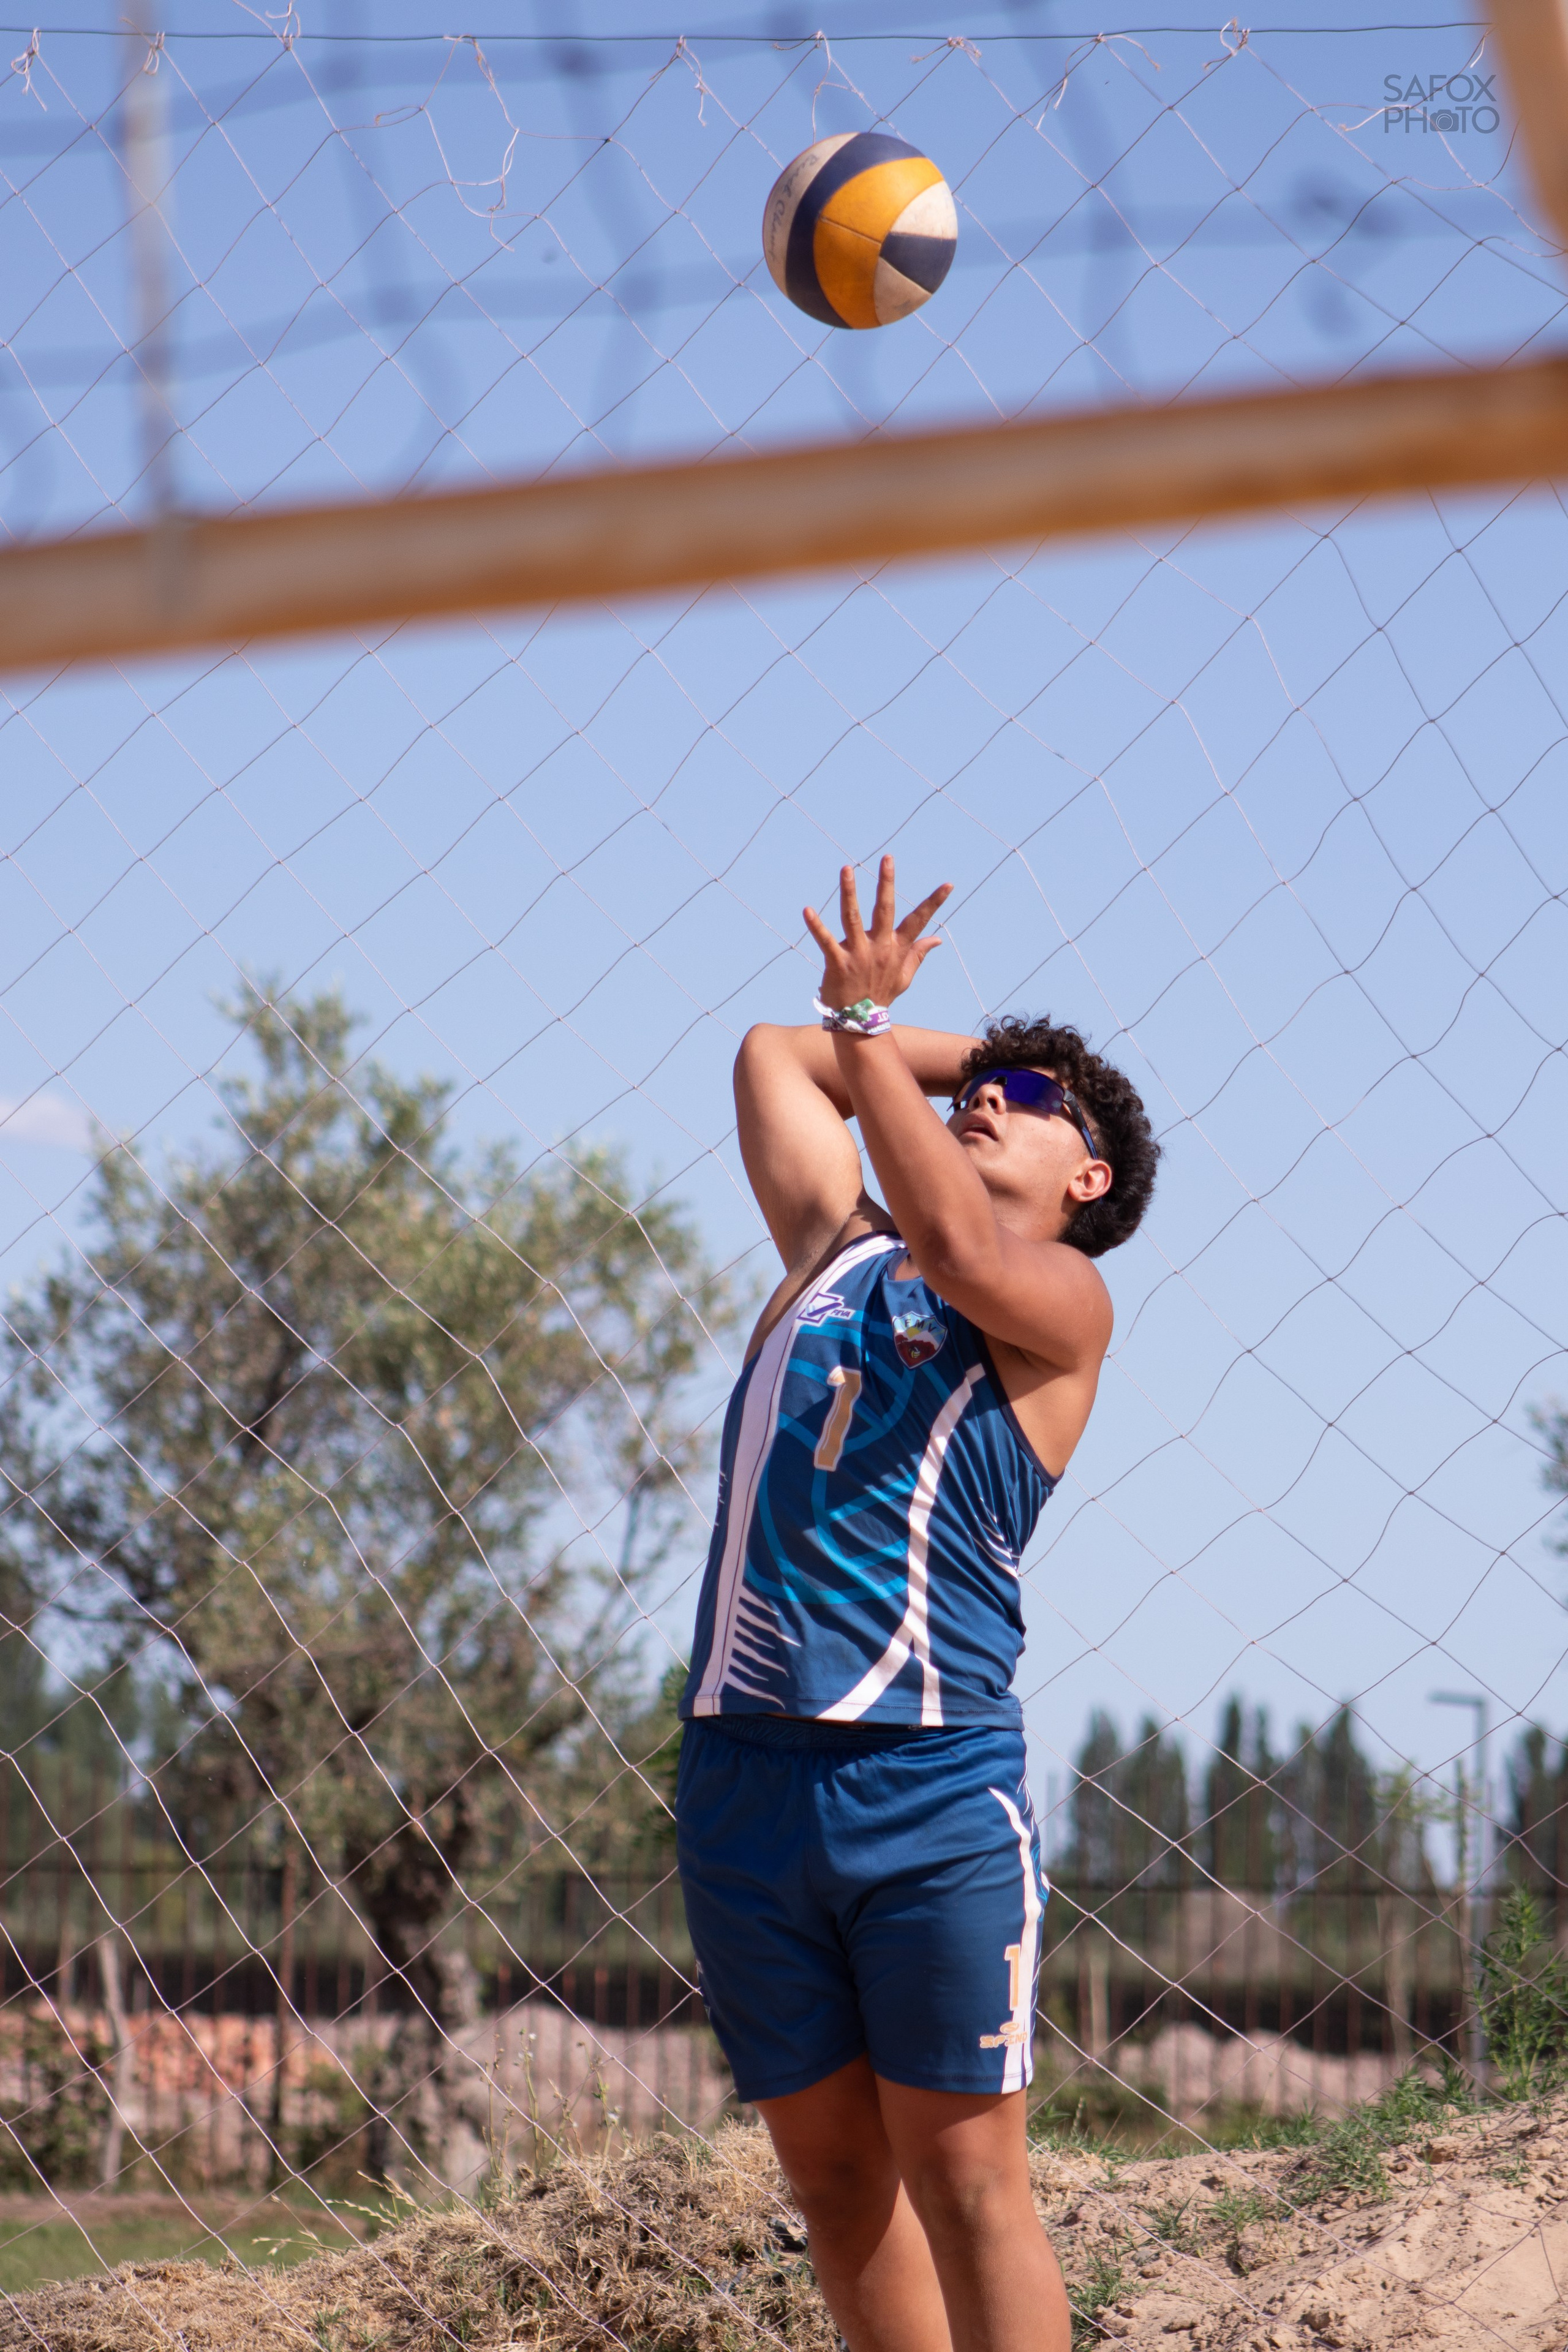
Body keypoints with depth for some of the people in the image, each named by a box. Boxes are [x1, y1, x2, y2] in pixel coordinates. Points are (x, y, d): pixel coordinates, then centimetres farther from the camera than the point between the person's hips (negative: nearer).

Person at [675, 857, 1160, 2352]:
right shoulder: (839, 1250, 19)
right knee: (835, 2179, 7)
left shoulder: (1061, 1300, 3)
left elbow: (961, 1254, -19)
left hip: (930, 1782, -5)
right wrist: (947, 1048, 25)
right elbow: (772, 1057, 30)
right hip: (743, 1769, 5)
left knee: (963, 2180, -7)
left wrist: (869, 1029, -13)